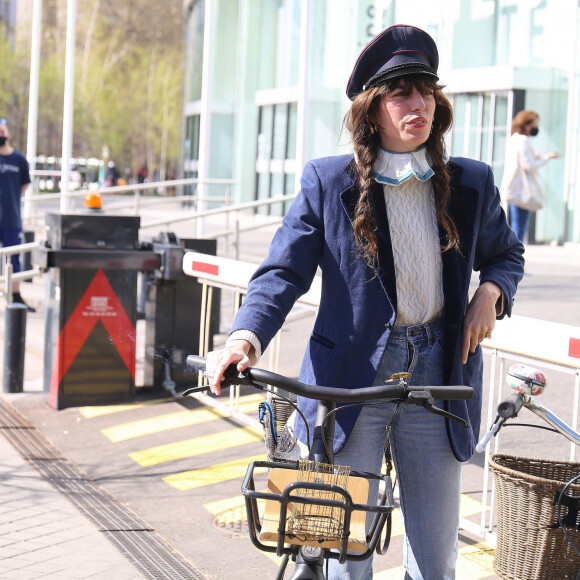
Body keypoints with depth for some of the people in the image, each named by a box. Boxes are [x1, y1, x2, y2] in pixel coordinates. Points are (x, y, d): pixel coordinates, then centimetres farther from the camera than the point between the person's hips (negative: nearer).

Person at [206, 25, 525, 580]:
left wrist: (490, 292, 0)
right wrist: (245, 335, -23)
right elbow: (284, 270, -5)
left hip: (436, 378, 2)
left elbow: (506, 252, 23)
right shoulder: (327, 181, -1)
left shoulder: (471, 184, 6)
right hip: (349, 379, -2)